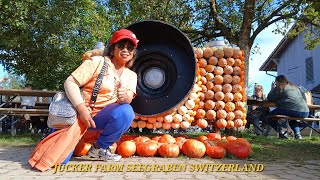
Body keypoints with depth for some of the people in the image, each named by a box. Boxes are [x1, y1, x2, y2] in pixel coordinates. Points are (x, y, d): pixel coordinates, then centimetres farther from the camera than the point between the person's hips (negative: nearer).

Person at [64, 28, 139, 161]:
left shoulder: (131, 75, 7)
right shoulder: (97, 62, -8)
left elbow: (129, 99, -10)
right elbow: (70, 82, -14)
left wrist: (125, 98, -36)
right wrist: (82, 109, -28)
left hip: (103, 118, 4)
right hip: (82, 114, -4)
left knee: (126, 111, -29)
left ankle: (100, 148, -10)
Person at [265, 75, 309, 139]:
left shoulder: (279, 88, 5)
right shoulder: (295, 87, 27)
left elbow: (269, 98, 9)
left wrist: (272, 89, 25)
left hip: (292, 111, -8)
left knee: (269, 116, 8)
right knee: (292, 119, 40)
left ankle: (282, 133, -4)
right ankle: (297, 133, 18)